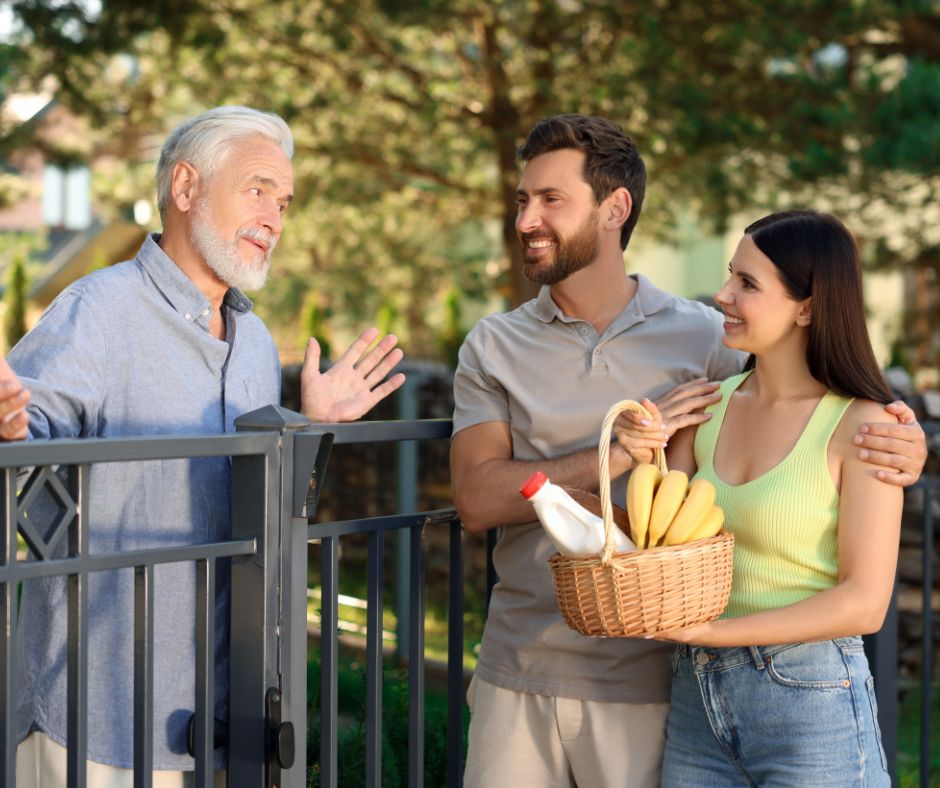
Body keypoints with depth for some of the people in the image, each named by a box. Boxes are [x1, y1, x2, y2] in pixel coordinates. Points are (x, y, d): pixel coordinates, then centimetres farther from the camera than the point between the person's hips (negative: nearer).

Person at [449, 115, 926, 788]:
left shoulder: (704, 337, -1)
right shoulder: (493, 347, 4)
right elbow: (477, 499, -7)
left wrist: (903, 445, -17)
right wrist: (623, 452, -16)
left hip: (641, 682, -2)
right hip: (516, 676, 2)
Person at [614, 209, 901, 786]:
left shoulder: (860, 424, -10)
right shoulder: (709, 406, 5)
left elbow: (864, 603, -14)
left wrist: (710, 631, -18)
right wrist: (647, 458, -10)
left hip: (810, 705, -5)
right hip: (697, 698, 5)